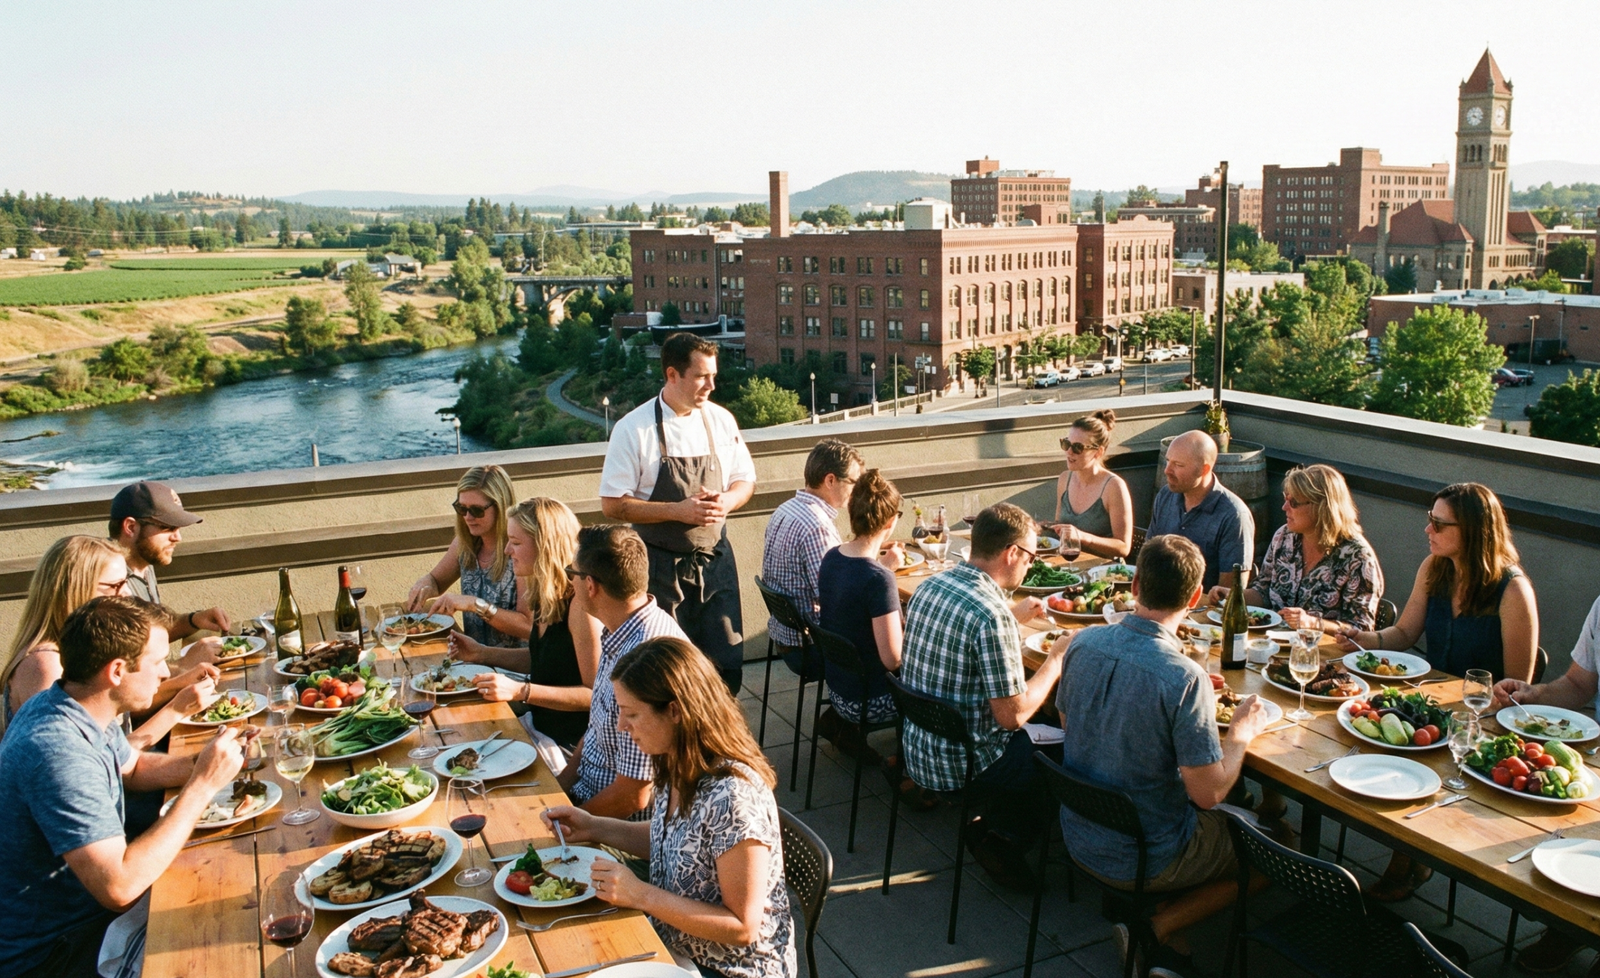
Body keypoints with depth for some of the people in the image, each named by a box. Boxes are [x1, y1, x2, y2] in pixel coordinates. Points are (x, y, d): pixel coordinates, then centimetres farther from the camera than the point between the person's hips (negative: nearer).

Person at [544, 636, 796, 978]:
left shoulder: (733, 799, -30)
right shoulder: (679, 767, -5)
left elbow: (742, 927, -24)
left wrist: (640, 895, -24)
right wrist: (595, 827, 2)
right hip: (672, 945, 7)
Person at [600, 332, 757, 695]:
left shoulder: (720, 419, 3)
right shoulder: (634, 429, -10)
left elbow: (744, 480, 12)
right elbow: (612, 504, -10)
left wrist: (726, 500, -11)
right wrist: (678, 511, -20)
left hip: (716, 560, 4)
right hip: (663, 567, -3)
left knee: (728, 662, 5)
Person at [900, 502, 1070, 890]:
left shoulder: (930, 586, 0)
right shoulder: (992, 615, -26)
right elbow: (1012, 715, -22)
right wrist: (1056, 659, -9)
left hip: (916, 746, 8)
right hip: (961, 765, -8)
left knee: (1031, 736, 25)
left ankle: (988, 827, 20)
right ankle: (1004, 839, 12)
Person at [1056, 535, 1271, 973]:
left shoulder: (1084, 642, -10)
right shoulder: (1185, 679, -28)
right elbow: (1208, 793, -22)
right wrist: (1240, 732, -3)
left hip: (1079, 836, 6)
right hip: (1145, 860, -6)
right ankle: (1158, 927, 4)